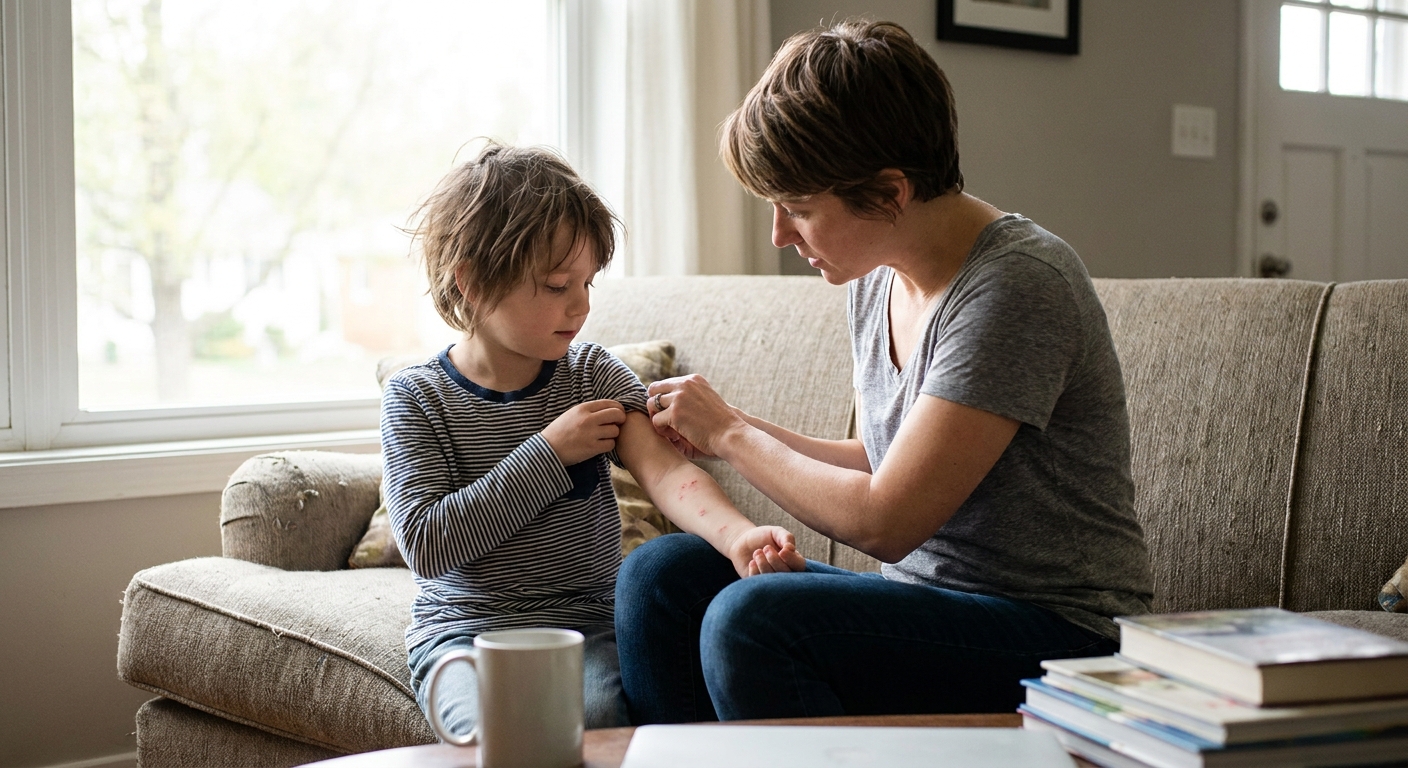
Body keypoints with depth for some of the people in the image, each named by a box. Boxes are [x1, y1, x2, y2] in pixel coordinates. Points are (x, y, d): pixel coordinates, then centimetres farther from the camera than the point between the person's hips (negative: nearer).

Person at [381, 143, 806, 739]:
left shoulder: (593, 375, 3)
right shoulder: (417, 397, -4)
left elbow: (663, 471, -13)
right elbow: (424, 545, -14)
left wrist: (735, 534, -36)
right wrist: (549, 453, -16)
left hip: (590, 623, 2)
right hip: (464, 629, -1)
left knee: (600, 715, -28)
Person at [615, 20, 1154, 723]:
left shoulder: (1018, 285, -21)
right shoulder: (877, 276, 7)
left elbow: (883, 521, -22)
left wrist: (732, 434, -9)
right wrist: (736, 434, 4)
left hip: (1058, 637, -8)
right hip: (927, 601, 8)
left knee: (751, 618, -28)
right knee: (661, 575, -7)